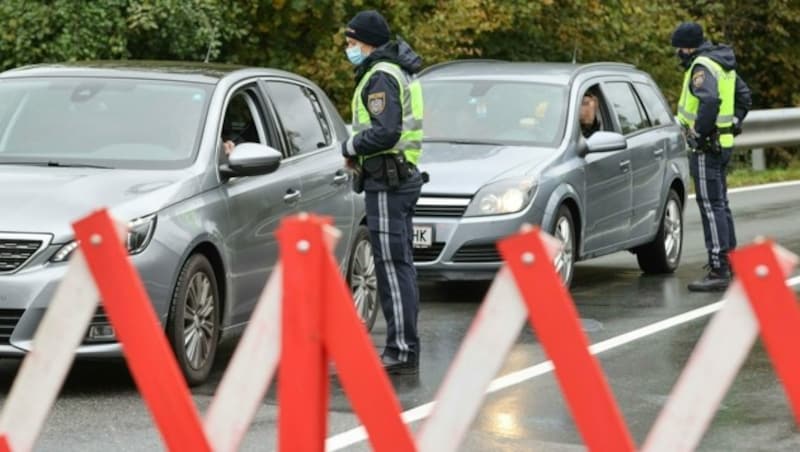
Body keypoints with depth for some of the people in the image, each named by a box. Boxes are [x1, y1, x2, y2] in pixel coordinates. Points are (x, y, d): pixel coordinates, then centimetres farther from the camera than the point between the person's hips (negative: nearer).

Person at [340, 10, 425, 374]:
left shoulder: (381, 77, -15)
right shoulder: (398, 72, 18)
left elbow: (385, 131, -25)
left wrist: (352, 146, -9)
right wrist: (358, 148, 12)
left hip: (387, 181, -11)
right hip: (403, 177, 11)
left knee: (393, 267, -10)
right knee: (400, 266, 13)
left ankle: (402, 351, -12)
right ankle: (404, 348, 17)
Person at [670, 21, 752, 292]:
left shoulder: (702, 66, -17)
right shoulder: (723, 64, 15)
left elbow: (709, 100, -33)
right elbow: (744, 95, 26)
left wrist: (700, 132, -23)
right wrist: (733, 122, 20)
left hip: (706, 146, -10)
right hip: (723, 144, 10)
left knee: (711, 206, -9)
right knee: (720, 203, 18)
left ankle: (718, 271, -11)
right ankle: (728, 258, 26)